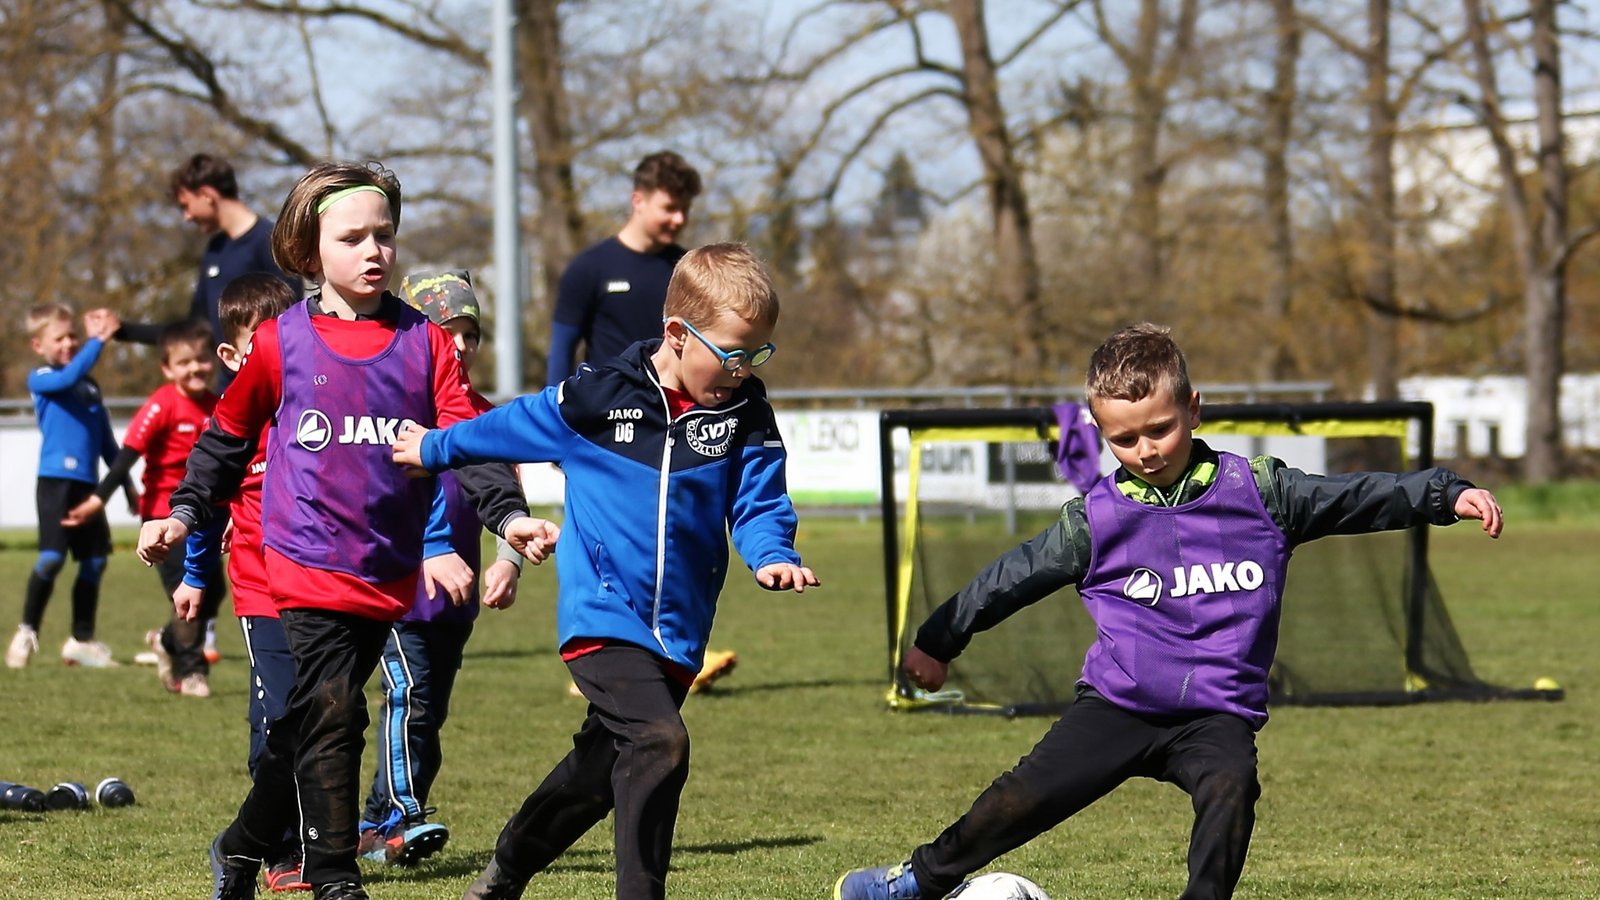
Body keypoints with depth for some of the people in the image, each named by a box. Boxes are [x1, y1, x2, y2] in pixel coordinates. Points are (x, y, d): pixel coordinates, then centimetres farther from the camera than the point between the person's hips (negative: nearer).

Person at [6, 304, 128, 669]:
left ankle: (82, 641, 16)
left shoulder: (91, 386, 18)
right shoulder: (40, 379, -1)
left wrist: (126, 484, 23)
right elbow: (68, 377, -25)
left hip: (86, 484, 7)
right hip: (55, 479, -7)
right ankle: (26, 633, 0)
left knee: (94, 560, 6)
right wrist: (98, 341, -25)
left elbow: (106, 440, 23)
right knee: (52, 557, -14)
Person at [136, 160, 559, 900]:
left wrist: (509, 516, -15)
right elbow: (228, 437, 12)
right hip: (307, 560, -3)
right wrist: (183, 514, 4)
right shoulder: (281, 344, 0)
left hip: (388, 573, 3)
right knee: (331, 712, -15)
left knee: (306, 726, 11)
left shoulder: (426, 343, 4)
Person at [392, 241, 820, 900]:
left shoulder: (745, 415, 1)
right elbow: (515, 426, 7)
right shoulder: (598, 399, -8)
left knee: (602, 770, 17)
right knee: (659, 743, -25)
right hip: (603, 618, -5)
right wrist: (436, 448, 19)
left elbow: (759, 502, 0)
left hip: (678, 635, 5)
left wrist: (772, 556, -22)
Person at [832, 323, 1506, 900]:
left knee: (1230, 788, -31)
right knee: (1029, 794, -10)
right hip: (1116, 704, 0)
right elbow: (1015, 575, 11)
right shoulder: (1095, 520, 1)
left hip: (1218, 711, 0)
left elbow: (1357, 497, 3)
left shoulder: (1259, 493, 0)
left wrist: (1446, 494, -6)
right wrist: (938, 639, 19)